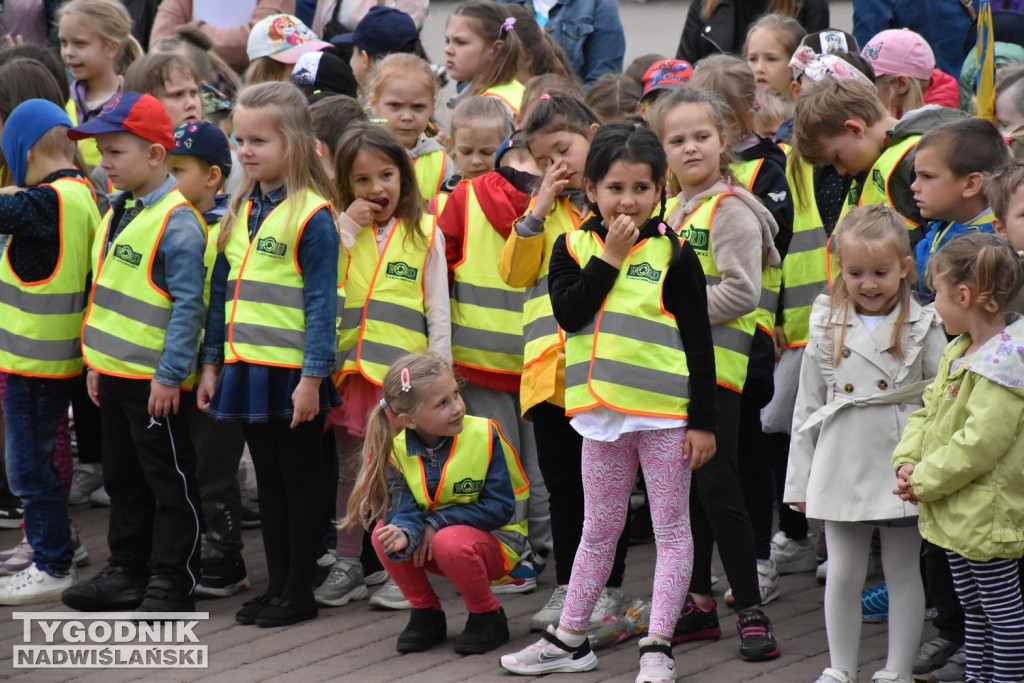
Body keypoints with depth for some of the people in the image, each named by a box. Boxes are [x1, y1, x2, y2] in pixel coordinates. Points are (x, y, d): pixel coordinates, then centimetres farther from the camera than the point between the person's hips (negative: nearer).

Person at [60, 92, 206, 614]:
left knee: (169, 480, 1)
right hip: (114, 371, 9)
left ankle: (172, 583, 7)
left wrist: (170, 375, -19)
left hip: (155, 379, -9)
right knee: (124, 478, 16)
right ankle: (127, 573, 26)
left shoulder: (176, 222, -17)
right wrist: (97, 361, 17)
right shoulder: (118, 213, 11)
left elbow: (189, 305, -18)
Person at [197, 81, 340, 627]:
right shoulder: (240, 211, 10)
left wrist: (312, 377, -17)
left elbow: (322, 301, -13)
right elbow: (222, 291, 15)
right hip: (246, 369, 7)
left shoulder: (312, 215, -12)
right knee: (268, 481, 13)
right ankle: (276, 586, 20)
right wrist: (211, 363, 13)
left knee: (298, 481, 3)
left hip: (293, 373, -7)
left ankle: (299, 592, 9)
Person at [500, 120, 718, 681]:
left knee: (671, 528, 2)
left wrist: (702, 420, -8)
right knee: (599, 529, 15)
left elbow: (698, 341, -5)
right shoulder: (573, 247, 3)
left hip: (664, 409, -3)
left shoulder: (673, 254, -6)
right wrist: (610, 257, -15)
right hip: (602, 407, 3)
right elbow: (570, 313, -13)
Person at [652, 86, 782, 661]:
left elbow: (741, 291, -19)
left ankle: (751, 609, -2)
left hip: (716, 362, -8)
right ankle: (698, 603, 20)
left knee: (716, 485, -8)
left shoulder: (730, 210, -10)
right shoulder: (667, 210, 15)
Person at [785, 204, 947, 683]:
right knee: (842, 576, 7)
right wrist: (799, 480, 9)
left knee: (903, 573, 7)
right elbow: (807, 406, 9)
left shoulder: (923, 327, -3)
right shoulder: (828, 325, 4)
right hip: (842, 470, 2)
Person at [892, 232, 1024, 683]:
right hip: (956, 511, 10)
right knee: (973, 607, 19)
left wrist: (924, 480, -18)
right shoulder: (959, 351, 8)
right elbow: (928, 411, 15)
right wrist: (907, 461, -1)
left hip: (988, 514, -10)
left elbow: (979, 443, -27)